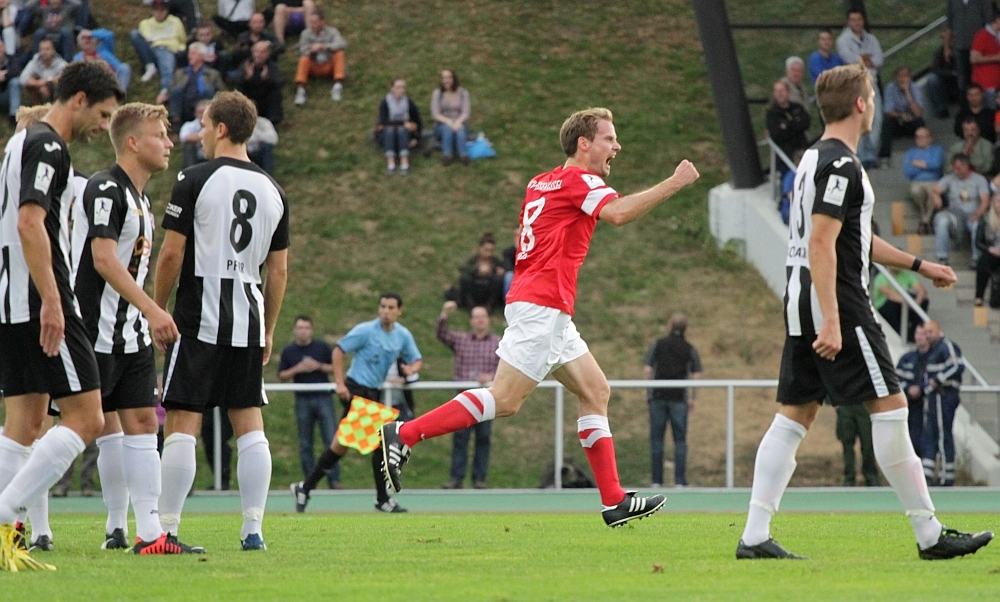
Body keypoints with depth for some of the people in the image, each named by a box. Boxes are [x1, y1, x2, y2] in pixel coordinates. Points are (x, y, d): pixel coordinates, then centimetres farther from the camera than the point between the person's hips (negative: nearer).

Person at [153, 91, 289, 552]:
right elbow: (279, 271, 13)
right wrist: (268, 331, 21)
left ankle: (167, 528, -6)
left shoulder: (194, 181, -6)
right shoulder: (273, 191, 10)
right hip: (248, 323, 5)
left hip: (198, 320, -5)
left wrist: (156, 311, 4)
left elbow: (171, 254, -8)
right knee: (249, 424, 7)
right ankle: (253, 528, 3)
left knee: (181, 424, -4)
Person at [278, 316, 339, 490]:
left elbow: (336, 367, 6)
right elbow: (281, 376, 8)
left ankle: (334, 479, -6)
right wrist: (297, 370, -9)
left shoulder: (321, 347, 4)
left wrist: (319, 366, -10)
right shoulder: (288, 351, 7)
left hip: (323, 397, -1)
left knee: (331, 440, -8)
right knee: (305, 444, 2)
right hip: (303, 400, 1)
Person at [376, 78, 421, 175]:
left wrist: (416, 138, -5)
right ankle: (390, 162, -48)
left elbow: (419, 123, 9)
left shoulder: (409, 104, 2)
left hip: (405, 134, 1)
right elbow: (383, 121, -20)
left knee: (402, 130, -34)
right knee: (390, 130, -35)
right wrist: (403, 123, -29)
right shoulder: (385, 104, -5)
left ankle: (405, 162, -50)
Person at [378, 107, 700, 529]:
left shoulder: (542, 183, 19)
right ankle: (403, 435, -12)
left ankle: (615, 501, 6)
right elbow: (619, 213, -25)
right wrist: (674, 184, -20)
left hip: (549, 314, 10)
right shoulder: (577, 179, -8)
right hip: (541, 307, -10)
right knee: (505, 400, -13)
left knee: (596, 391, 9)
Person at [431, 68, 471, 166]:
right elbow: (435, 114, -3)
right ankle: (447, 154, -49)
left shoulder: (463, 93, 7)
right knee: (447, 128, -36)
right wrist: (448, 121, -22)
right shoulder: (437, 93, 5)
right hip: (441, 126, 0)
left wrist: (458, 121, -23)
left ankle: (463, 155, -53)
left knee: (460, 130, -36)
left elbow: (466, 113, -1)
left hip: (459, 124, 0)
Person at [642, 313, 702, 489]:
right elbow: (696, 376, 0)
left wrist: (648, 392, 8)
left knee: (656, 440, 5)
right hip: (679, 398, 0)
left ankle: (657, 481, 2)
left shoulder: (658, 344, 3)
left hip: (658, 397, 0)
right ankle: (679, 481, -4)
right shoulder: (690, 350, 4)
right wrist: (693, 398, 9)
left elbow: (647, 370, -2)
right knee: (680, 441, 3)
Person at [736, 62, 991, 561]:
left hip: (803, 307, 10)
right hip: (838, 303, -10)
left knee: (794, 416, 6)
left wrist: (920, 266, 35)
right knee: (889, 407, -5)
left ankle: (755, 536, 1)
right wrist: (832, 322, -25)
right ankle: (929, 535, -2)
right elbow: (820, 244, -21)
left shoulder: (818, 159, 19)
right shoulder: (840, 165, -14)